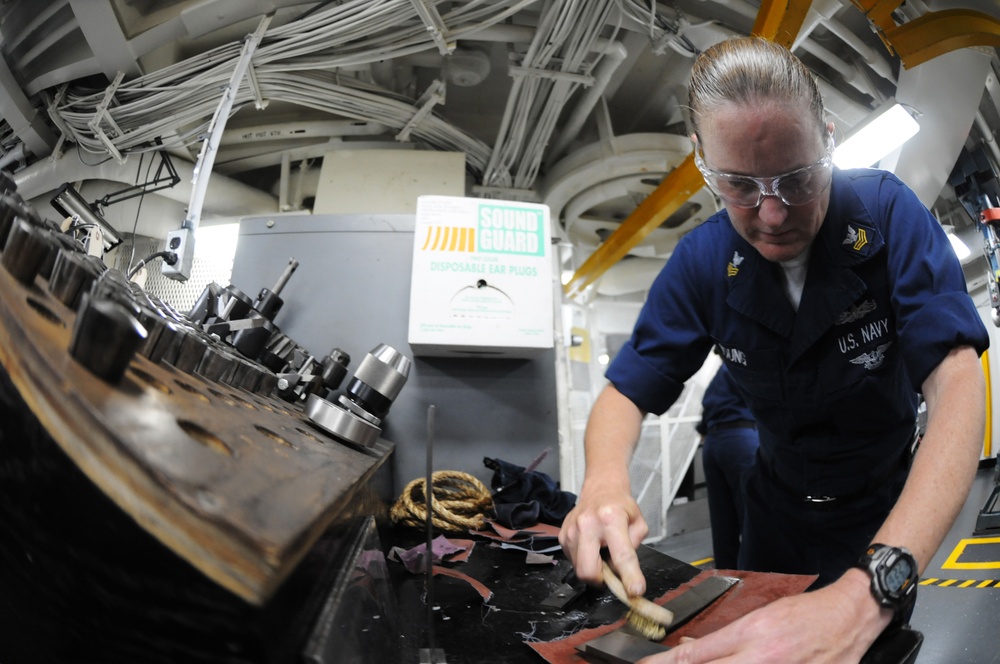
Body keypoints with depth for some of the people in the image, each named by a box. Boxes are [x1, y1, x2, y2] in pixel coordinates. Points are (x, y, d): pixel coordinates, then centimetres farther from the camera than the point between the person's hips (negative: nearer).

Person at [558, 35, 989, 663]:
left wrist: (867, 595, -50)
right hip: (777, 510, 3)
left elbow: (957, 383, -35)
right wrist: (606, 483, -39)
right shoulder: (702, 262, -18)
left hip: (884, 513, -2)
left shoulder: (888, 213, -25)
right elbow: (627, 392, -13)